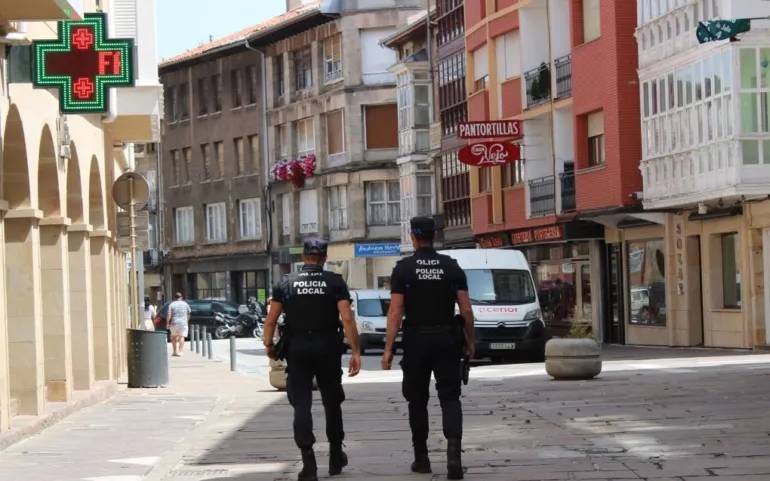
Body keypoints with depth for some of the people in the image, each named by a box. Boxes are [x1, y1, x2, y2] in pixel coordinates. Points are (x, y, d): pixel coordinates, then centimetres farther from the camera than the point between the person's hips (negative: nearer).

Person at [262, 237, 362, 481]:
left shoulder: (286, 283, 1)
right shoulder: (335, 282, -2)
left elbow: (271, 320, -2)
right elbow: (347, 318, -11)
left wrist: (268, 344, 13)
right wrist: (355, 352, -10)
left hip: (297, 349, 0)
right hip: (328, 348, 1)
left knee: (301, 406, -2)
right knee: (332, 403, 16)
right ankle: (336, 458, 26)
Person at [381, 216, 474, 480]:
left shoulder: (403, 268, -4)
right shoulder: (452, 267, 2)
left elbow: (396, 311, -9)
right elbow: (466, 310, -1)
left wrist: (388, 348, -8)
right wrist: (469, 341, 11)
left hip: (416, 341, -1)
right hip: (447, 339, 1)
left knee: (417, 399, 12)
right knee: (450, 397, 1)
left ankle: (421, 458, 17)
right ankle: (454, 450, -21)